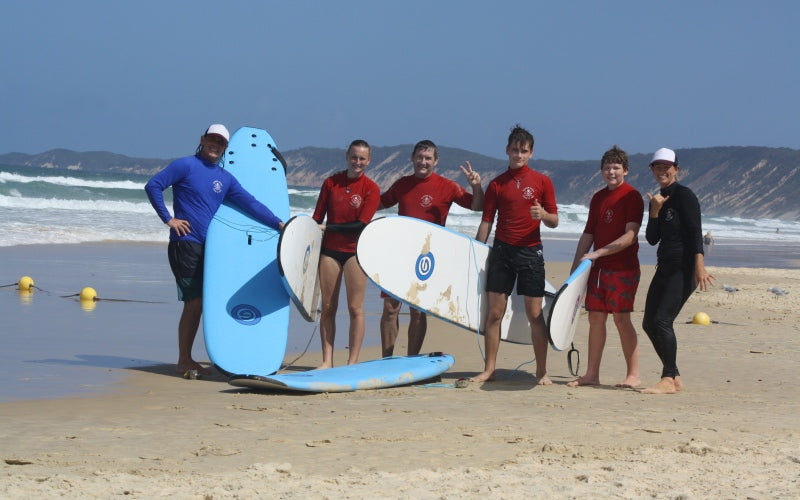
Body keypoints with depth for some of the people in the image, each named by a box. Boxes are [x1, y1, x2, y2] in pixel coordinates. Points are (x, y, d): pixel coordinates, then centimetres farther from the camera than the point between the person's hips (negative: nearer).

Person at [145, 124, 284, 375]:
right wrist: (169, 219, -10)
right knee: (194, 302, -9)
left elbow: (250, 203, 12)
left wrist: (278, 223, 4)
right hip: (185, 244, -6)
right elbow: (153, 186, -8)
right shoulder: (186, 165, -4)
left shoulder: (225, 178, 14)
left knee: (198, 303, 7)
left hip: (209, 246, 6)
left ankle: (187, 360, 14)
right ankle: (184, 362, -1)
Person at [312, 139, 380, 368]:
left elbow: (361, 225, -12)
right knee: (327, 307, 2)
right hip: (330, 250, 3)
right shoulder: (331, 183, 5)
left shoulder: (371, 189, -4)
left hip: (355, 251, -3)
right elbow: (317, 218, 7)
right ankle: (327, 361, 7)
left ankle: (352, 362, 2)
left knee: (355, 308, -3)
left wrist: (328, 227, -11)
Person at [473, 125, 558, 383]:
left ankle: (542, 371, 6)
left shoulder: (542, 182, 3)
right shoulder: (496, 184, 7)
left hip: (530, 252, -2)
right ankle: (489, 369, 8)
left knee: (535, 314, -1)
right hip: (501, 251, 2)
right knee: (494, 312, 1)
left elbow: (554, 221, 4)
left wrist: (542, 214, -18)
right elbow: (486, 222, 9)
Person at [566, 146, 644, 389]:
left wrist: (597, 253, -19)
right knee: (595, 316, 5)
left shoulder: (632, 196, -7)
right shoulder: (598, 198, 14)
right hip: (598, 268, 7)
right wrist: (576, 267, 12)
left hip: (623, 267, -7)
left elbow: (630, 235, -16)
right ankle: (592, 374, 11)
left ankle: (633, 375, -1)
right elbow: (588, 234, 18)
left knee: (621, 318, -8)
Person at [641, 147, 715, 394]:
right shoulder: (659, 198, 15)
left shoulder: (684, 195, -8)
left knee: (662, 320, -17)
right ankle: (674, 377, 14)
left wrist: (699, 266, -24)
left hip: (684, 268, -9)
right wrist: (654, 212, -6)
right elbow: (652, 239, 9)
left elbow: (695, 232, -15)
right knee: (649, 323, 6)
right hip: (665, 267, 9)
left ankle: (668, 380, -12)